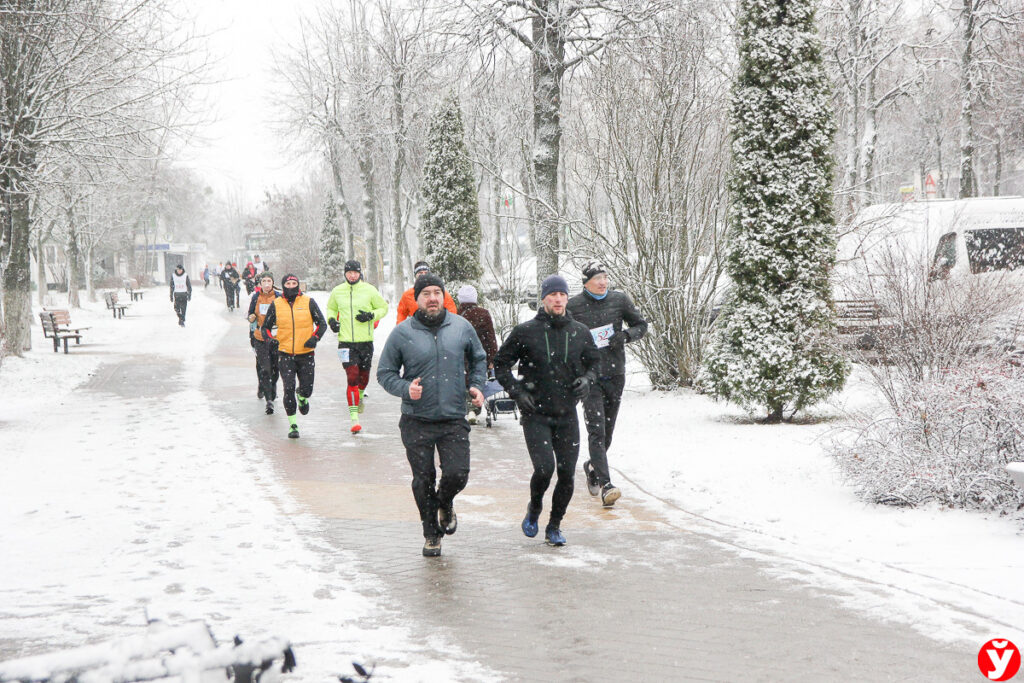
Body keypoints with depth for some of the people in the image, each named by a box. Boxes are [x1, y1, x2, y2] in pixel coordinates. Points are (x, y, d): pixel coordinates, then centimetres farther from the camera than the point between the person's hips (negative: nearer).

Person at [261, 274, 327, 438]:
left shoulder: (308, 302, 0)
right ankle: (292, 425, 0)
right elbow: (266, 326, 11)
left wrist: (315, 338, -11)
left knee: (307, 390, 1)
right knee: (288, 389, -11)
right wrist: (270, 338, -10)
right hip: (285, 355, 0)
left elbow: (322, 323, 7)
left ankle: (302, 396, 40)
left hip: (306, 354, 0)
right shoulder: (276, 304, 2)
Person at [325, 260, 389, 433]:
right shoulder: (337, 292, 4)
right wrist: (331, 319, 1)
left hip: (365, 341, 1)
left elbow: (383, 307, 7)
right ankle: (354, 418, -11)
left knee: (364, 377, 14)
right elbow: (331, 308, 22)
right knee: (352, 378, -12)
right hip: (346, 341, -1)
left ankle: (360, 396, 50)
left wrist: (371, 315, -11)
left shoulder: (369, 290, -1)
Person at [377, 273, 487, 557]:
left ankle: (445, 504, 27)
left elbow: (478, 359, 21)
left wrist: (476, 385, 5)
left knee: (457, 474, -9)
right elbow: (385, 373, 5)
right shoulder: (402, 333, -2)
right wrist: (405, 388, -14)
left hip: (454, 419, 1)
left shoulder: (462, 328, 4)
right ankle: (431, 533, 23)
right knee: (423, 480, 3)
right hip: (417, 421, -1)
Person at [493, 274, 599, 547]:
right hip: (536, 415, -3)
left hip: (567, 415, 3)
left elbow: (594, 361, 21)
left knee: (567, 474, 0)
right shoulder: (525, 332, -4)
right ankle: (534, 510, 15)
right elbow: (501, 363, 6)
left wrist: (587, 378, 0)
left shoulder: (580, 332, 5)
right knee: (544, 468, -16)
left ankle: (554, 526, 19)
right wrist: (516, 390, -5)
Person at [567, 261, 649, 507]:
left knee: (607, 431, 13)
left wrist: (626, 335, -7)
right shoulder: (573, 306, -2)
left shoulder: (620, 299, 4)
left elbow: (641, 325, 14)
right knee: (597, 431, -14)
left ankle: (592, 467, 39)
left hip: (615, 374, 3)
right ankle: (606, 485, -20)